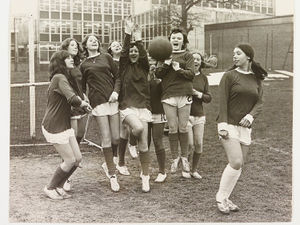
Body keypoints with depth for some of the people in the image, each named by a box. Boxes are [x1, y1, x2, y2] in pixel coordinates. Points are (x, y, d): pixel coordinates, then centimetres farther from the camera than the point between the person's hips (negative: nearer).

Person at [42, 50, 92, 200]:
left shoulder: (66, 78, 17)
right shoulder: (60, 78, -17)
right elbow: (72, 99, -30)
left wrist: (82, 102, -7)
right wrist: (83, 104, -12)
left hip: (65, 125, 10)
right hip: (54, 126, -10)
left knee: (77, 159, 8)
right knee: (70, 161, -5)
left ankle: (59, 187, 22)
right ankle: (50, 188, 13)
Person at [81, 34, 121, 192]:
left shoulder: (106, 57, 14)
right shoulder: (84, 65, 12)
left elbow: (117, 76, 11)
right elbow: (82, 87, 16)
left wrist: (116, 91, -4)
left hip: (112, 100, 2)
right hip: (97, 102, -2)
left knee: (116, 138, -1)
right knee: (106, 139, -6)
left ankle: (107, 163, 25)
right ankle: (112, 175, 1)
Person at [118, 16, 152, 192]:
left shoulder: (144, 66, 9)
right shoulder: (124, 66, 6)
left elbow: (144, 55, -11)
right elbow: (124, 51, -9)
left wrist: (139, 40, -19)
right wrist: (128, 34, -17)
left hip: (143, 106, 2)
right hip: (127, 106, -2)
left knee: (144, 145, -1)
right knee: (138, 127, -33)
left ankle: (145, 177, 9)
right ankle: (132, 141, 4)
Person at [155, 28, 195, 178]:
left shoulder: (187, 56, 8)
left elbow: (191, 74, -2)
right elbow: (158, 74, 5)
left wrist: (179, 69, -16)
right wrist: (166, 64, -9)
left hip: (184, 95, -1)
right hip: (168, 95, 1)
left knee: (183, 128, 2)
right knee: (172, 129, 2)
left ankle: (184, 158, 17)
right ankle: (175, 158, 16)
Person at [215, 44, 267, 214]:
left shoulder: (257, 79, 10)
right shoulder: (229, 76, -2)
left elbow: (260, 103, 3)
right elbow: (222, 102, -7)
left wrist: (250, 116, -17)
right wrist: (222, 126, -16)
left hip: (245, 128, 5)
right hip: (229, 125, -5)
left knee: (239, 165, 5)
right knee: (236, 163, -15)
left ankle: (225, 199, 17)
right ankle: (221, 197, 1)